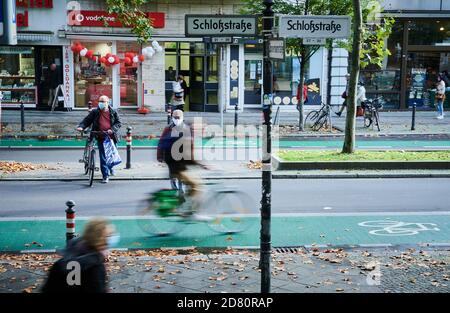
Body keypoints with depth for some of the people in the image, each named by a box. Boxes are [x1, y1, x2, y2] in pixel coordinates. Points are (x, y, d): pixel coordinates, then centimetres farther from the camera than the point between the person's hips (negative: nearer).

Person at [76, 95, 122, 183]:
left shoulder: (113, 112, 5)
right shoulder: (95, 112, 4)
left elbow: (118, 123, 2)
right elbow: (87, 120, 3)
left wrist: (112, 129, -15)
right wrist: (81, 126, -16)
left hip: (111, 137, 1)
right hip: (101, 138, -1)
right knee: (103, 157, -4)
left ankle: (110, 167, 47)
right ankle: (106, 176, 3)